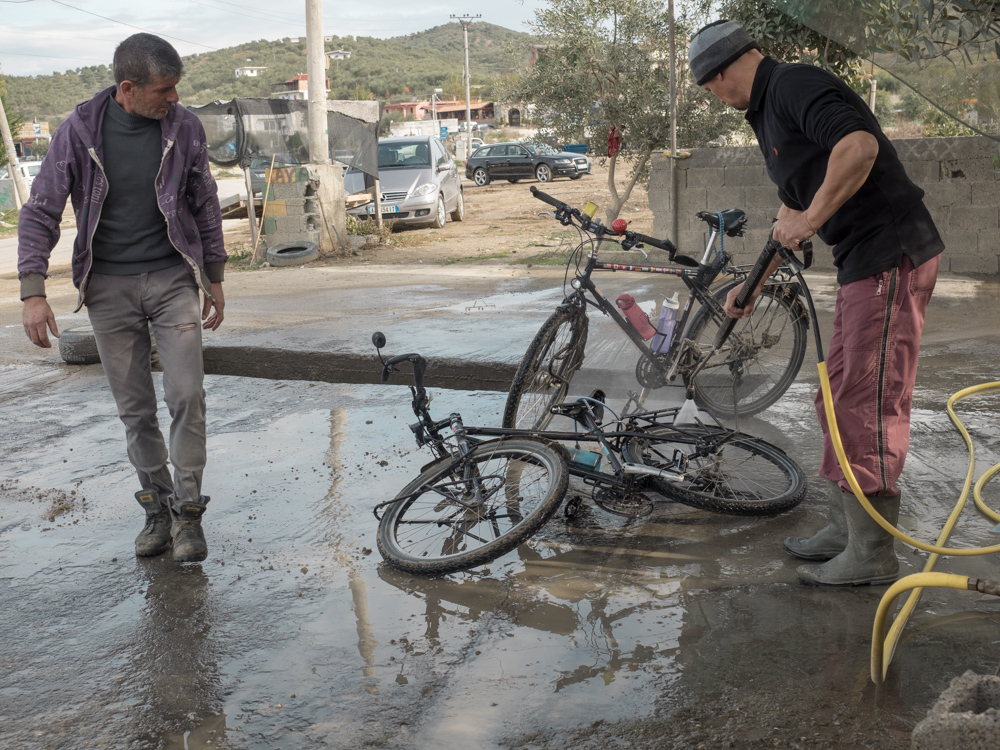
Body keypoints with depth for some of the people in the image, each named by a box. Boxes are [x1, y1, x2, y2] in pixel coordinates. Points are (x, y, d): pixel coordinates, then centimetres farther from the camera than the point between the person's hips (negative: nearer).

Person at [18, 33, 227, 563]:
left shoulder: (184, 128, -2)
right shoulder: (79, 132, -6)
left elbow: (205, 204, 10)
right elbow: (40, 211, -2)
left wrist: (214, 278, 12)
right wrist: (33, 292, -11)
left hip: (172, 278, 0)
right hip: (109, 286, 0)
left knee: (187, 396, -9)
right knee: (134, 409, 6)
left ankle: (188, 511, 5)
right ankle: (157, 508, 21)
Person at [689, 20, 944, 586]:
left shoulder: (795, 84, -11)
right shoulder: (769, 109, 20)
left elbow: (859, 145, -29)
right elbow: (793, 211, 29)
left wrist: (811, 219, -20)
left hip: (892, 255, -10)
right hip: (862, 263, 10)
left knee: (869, 404, -7)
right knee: (840, 398, 14)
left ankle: (873, 554, 1)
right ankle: (846, 528, 25)